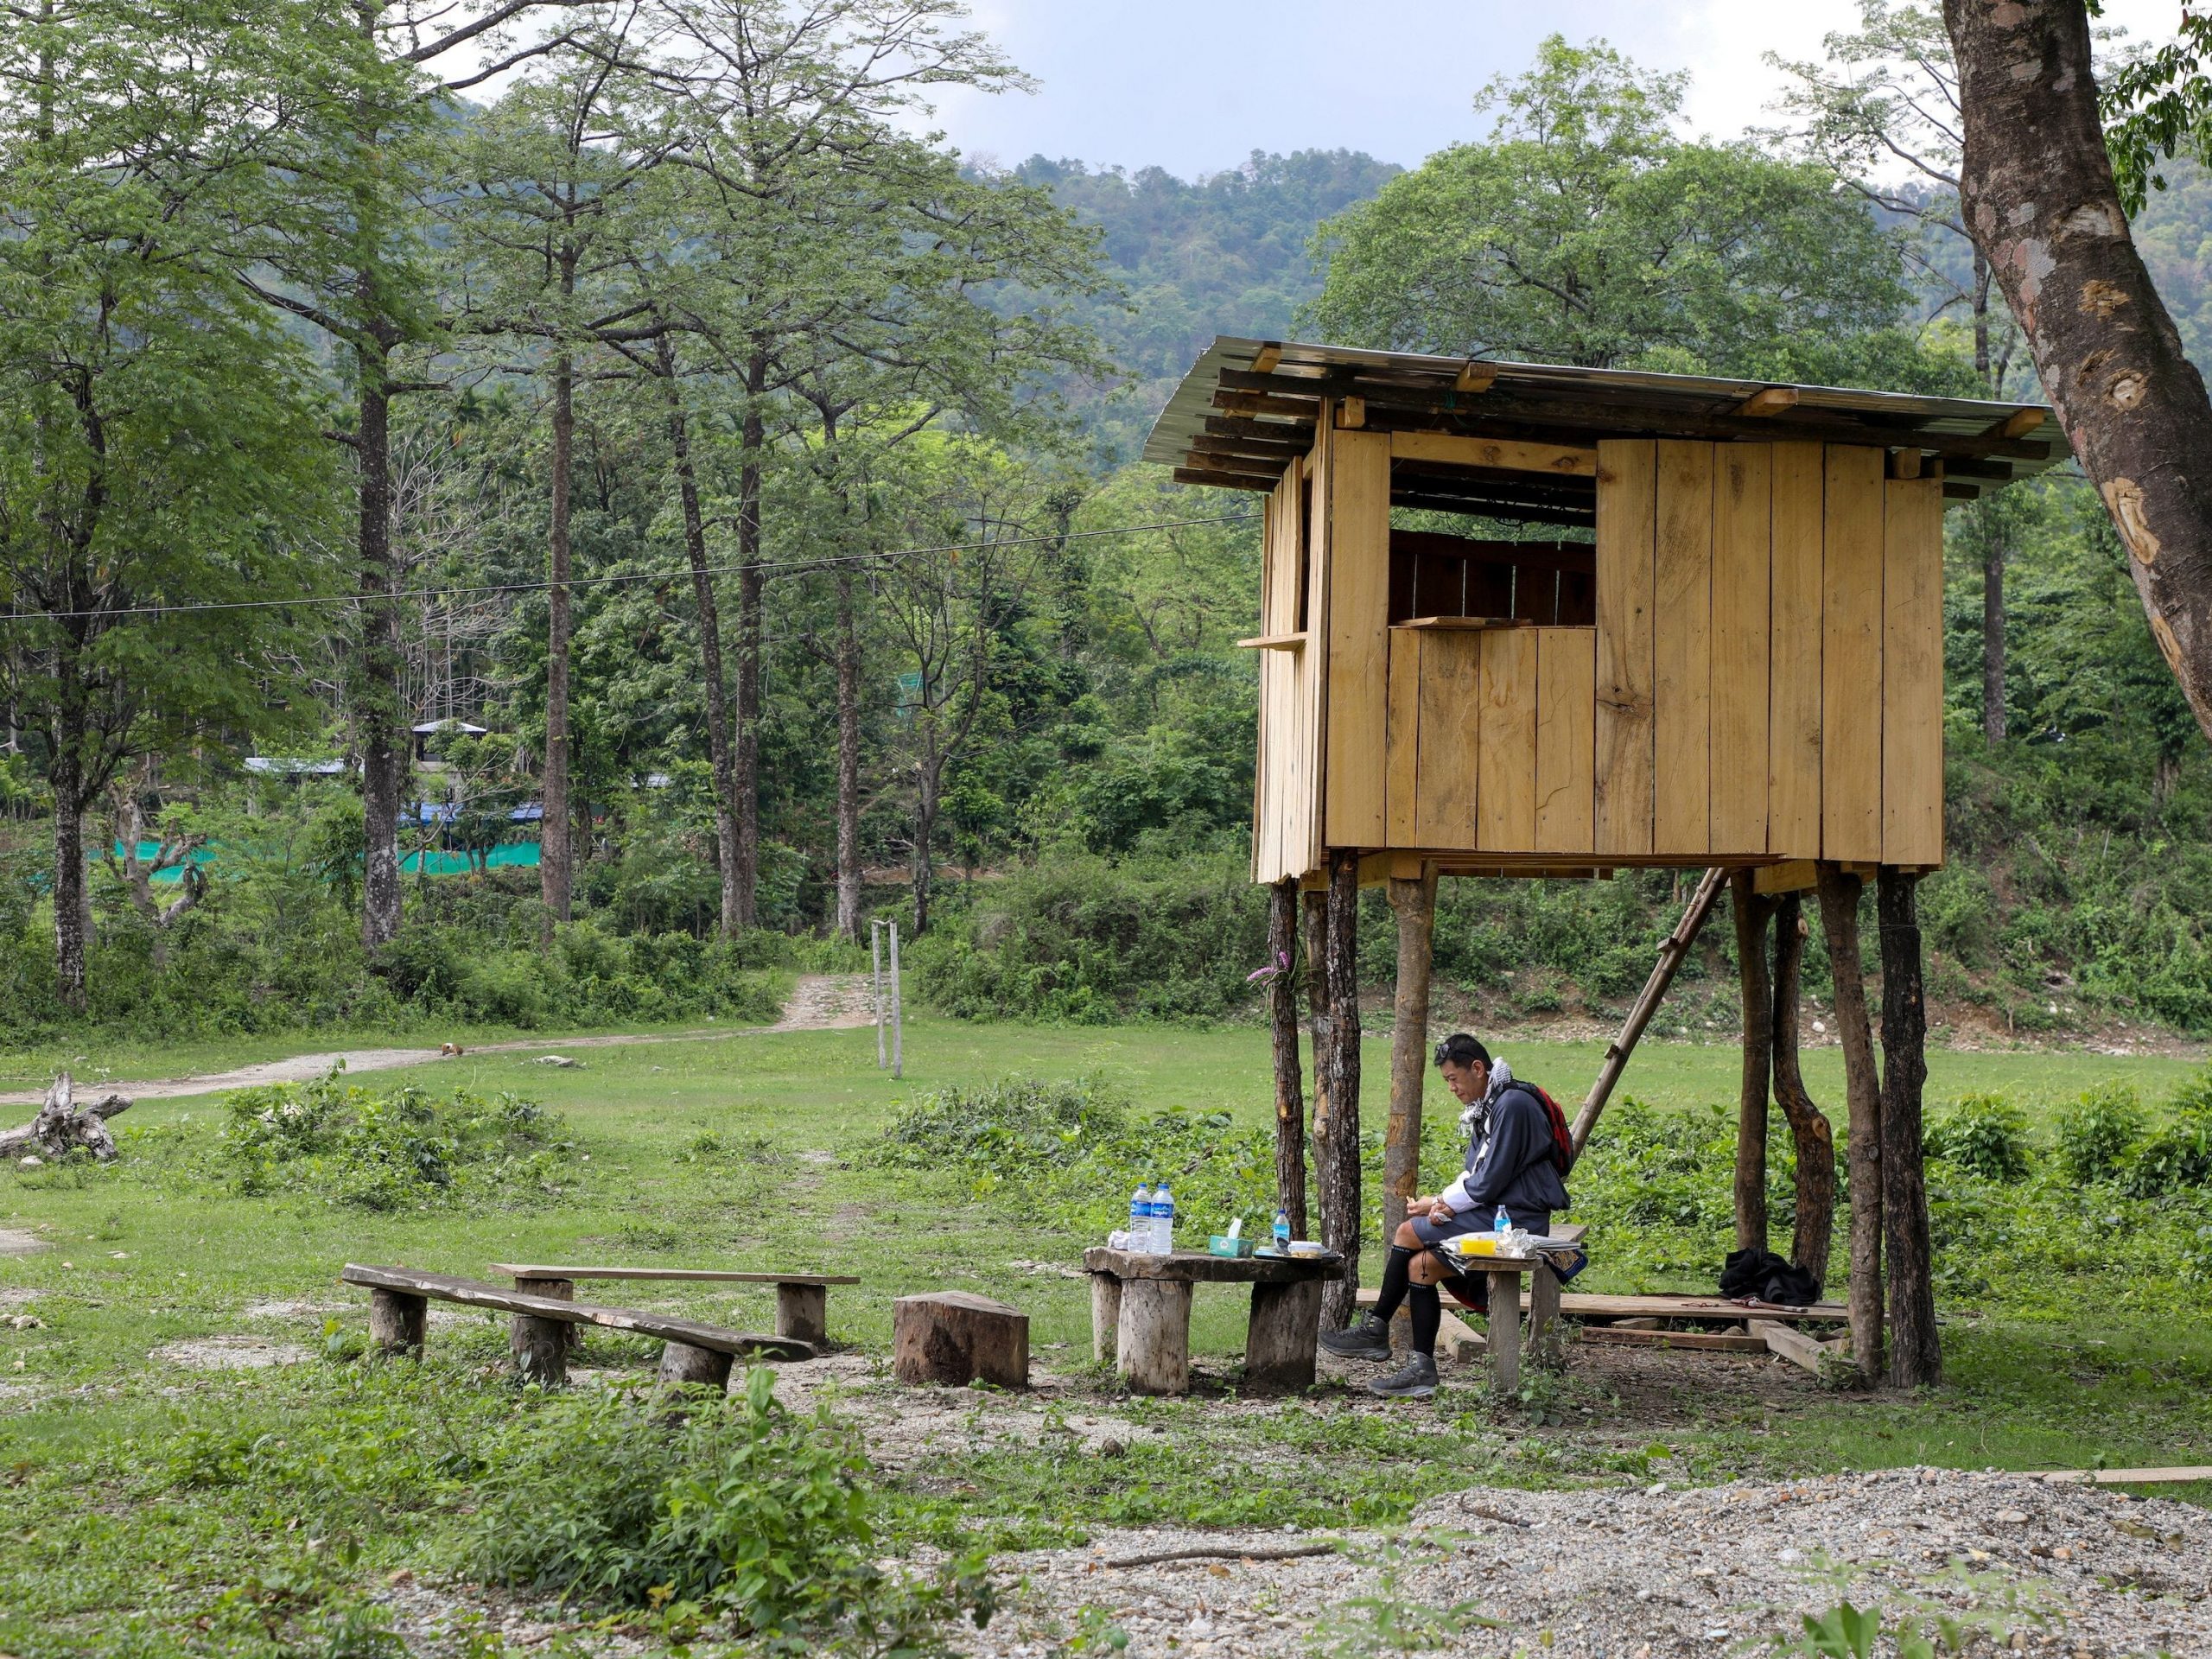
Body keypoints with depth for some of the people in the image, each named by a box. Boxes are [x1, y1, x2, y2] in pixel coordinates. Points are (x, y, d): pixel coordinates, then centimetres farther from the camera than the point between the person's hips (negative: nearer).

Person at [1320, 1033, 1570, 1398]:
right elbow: (1473, 1174, 16)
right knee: (1420, 1265, -2)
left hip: (1514, 1220, -9)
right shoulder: (1485, 1107, 16)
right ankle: (1421, 1367, 0)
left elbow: (1488, 1183, -18)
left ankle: (1375, 1330, 3)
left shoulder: (1512, 1105, -16)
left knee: (1409, 1233, -10)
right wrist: (1446, 1204, -2)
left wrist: (1438, 1203, -8)